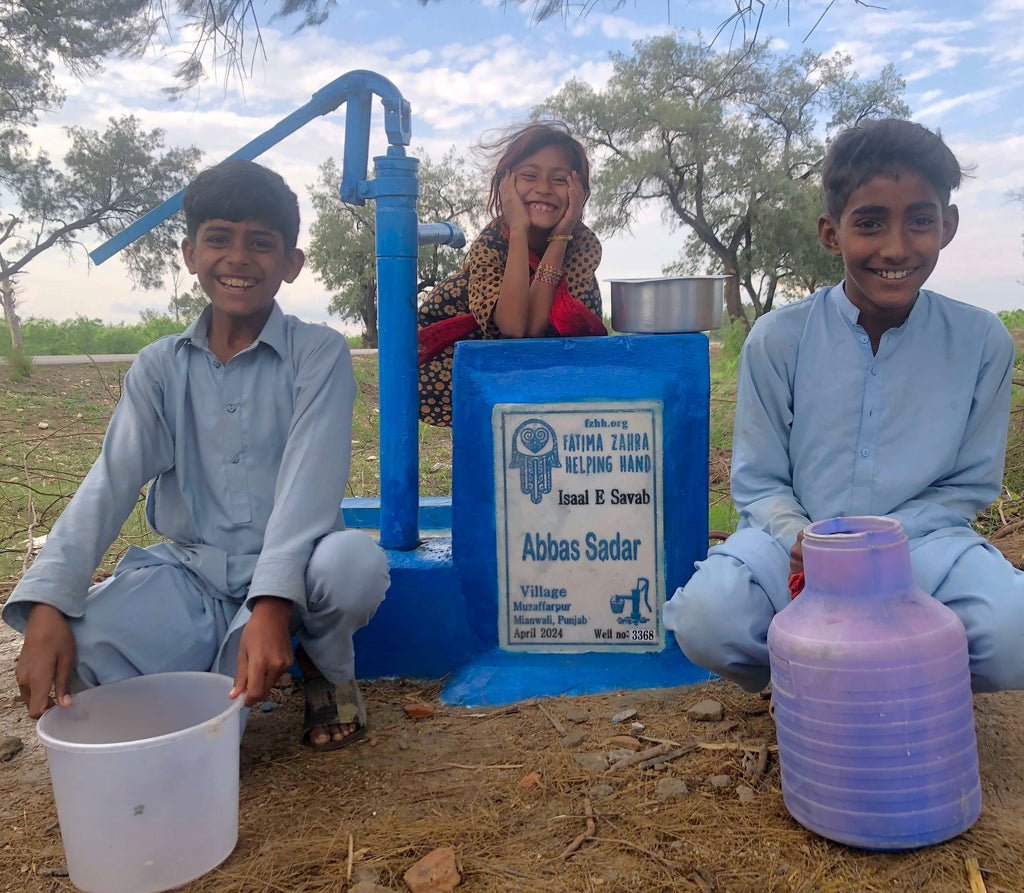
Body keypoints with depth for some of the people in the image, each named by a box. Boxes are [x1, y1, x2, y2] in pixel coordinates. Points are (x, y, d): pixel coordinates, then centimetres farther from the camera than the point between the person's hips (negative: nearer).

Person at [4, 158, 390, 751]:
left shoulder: (320, 354, -5)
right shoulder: (160, 367, 6)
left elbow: (310, 480, -18)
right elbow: (110, 484, -5)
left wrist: (273, 602, -34)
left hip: (287, 570, -2)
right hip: (185, 573, 3)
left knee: (355, 563, -36)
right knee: (73, 661, -25)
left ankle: (329, 667, 1)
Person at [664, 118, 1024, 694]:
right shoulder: (778, 338, -4)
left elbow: (971, 485, 4)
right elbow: (759, 483, 1)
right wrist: (800, 536, -22)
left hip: (920, 539, 1)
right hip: (796, 535, -1)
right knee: (706, 619, -31)